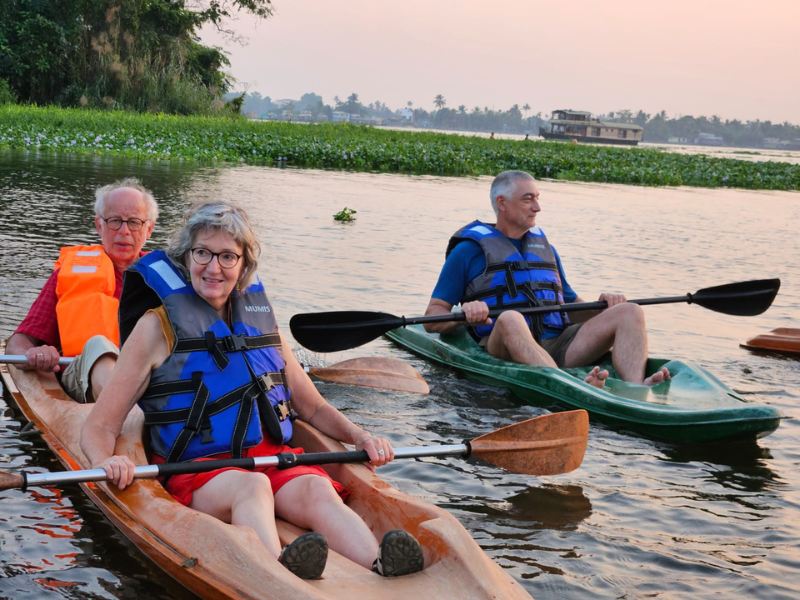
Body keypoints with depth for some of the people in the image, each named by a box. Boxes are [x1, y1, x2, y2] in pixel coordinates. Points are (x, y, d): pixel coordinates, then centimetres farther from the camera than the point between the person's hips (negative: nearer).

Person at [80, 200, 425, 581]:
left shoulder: (259, 317, 15)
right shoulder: (158, 325, 2)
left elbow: (313, 407, 24)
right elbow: (99, 426, -1)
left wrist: (359, 437, 6)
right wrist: (105, 461, -24)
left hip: (272, 458, 3)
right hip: (196, 472, -3)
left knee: (317, 488, -29)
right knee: (251, 485, -36)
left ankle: (382, 577, -55)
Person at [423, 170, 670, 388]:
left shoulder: (545, 247, 27)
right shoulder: (469, 250, 9)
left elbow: (572, 309, 29)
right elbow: (432, 320, 4)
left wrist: (601, 306, 7)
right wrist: (464, 315, -18)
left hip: (556, 347, 6)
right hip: (502, 347, -5)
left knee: (630, 313, -13)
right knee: (510, 319, -39)